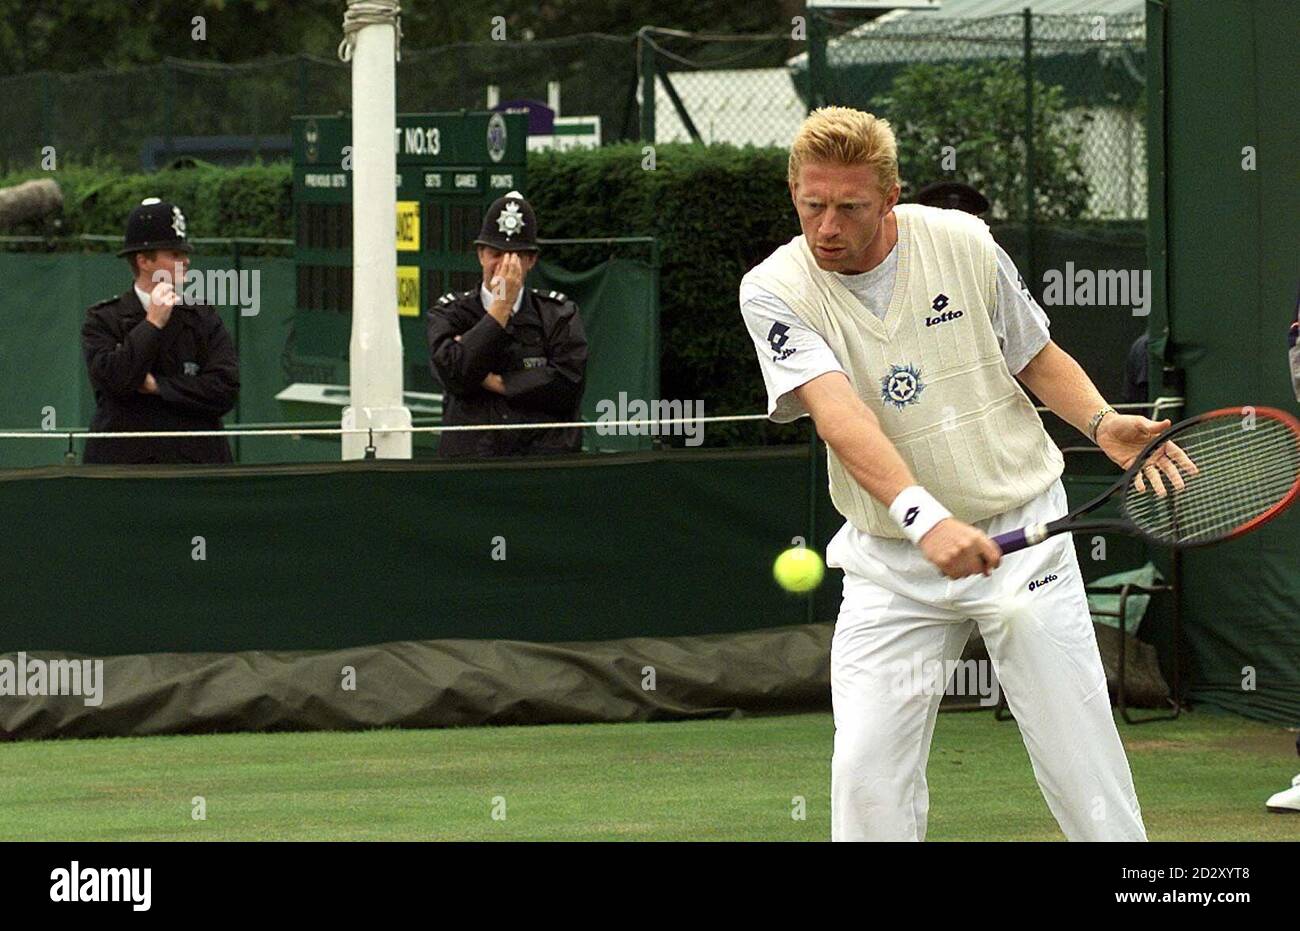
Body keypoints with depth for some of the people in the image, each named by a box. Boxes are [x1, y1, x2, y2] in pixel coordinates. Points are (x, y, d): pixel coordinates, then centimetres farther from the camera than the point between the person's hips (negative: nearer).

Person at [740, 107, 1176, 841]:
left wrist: (1101, 423, -9)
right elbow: (839, 414, -25)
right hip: (890, 561, 0)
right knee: (868, 779, -8)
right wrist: (925, 518, -40)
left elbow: (1036, 356, 11)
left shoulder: (962, 243, -5)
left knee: (1081, 759, -4)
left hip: (1022, 532, 0)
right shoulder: (775, 291, -10)